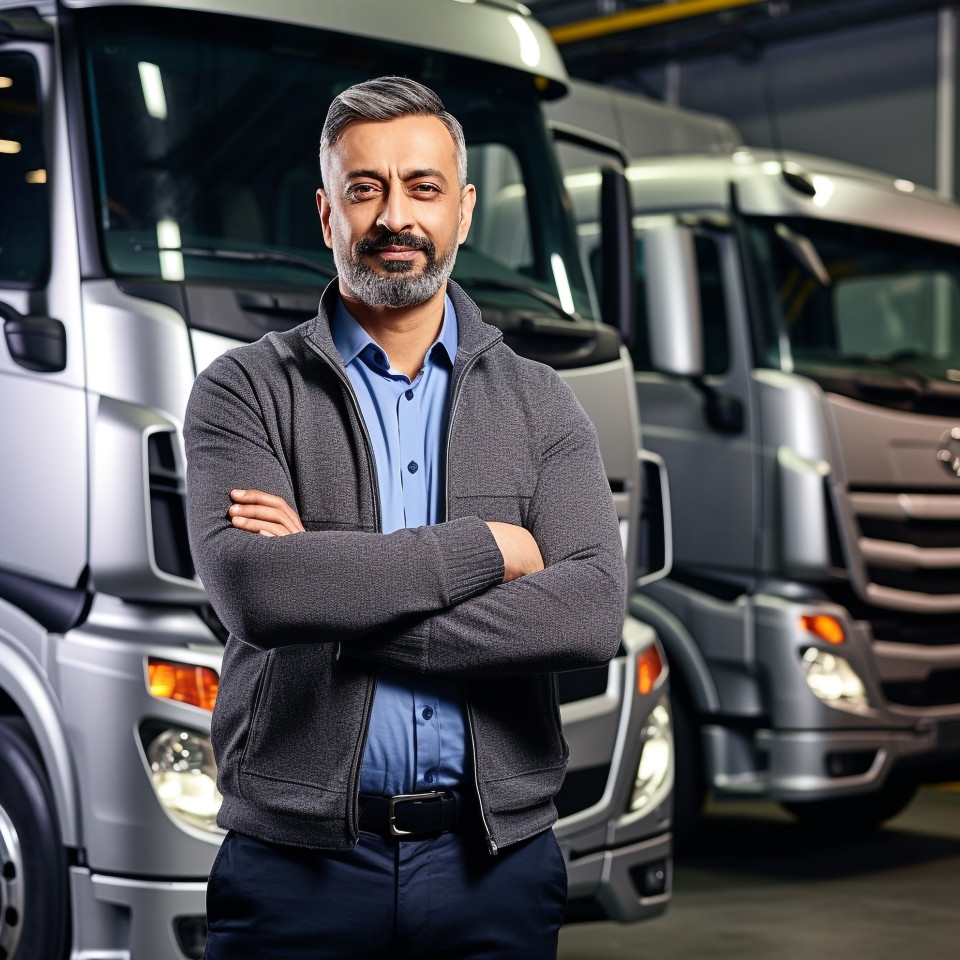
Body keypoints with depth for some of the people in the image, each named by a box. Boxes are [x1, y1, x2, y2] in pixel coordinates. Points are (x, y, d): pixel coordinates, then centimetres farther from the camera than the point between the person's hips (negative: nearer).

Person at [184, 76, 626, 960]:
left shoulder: (540, 405, 7)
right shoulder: (245, 392, 1)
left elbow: (594, 613, -9)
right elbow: (250, 587, -17)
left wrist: (333, 596, -15)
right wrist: (485, 548, -11)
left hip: (495, 862, 2)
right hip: (297, 863, -1)